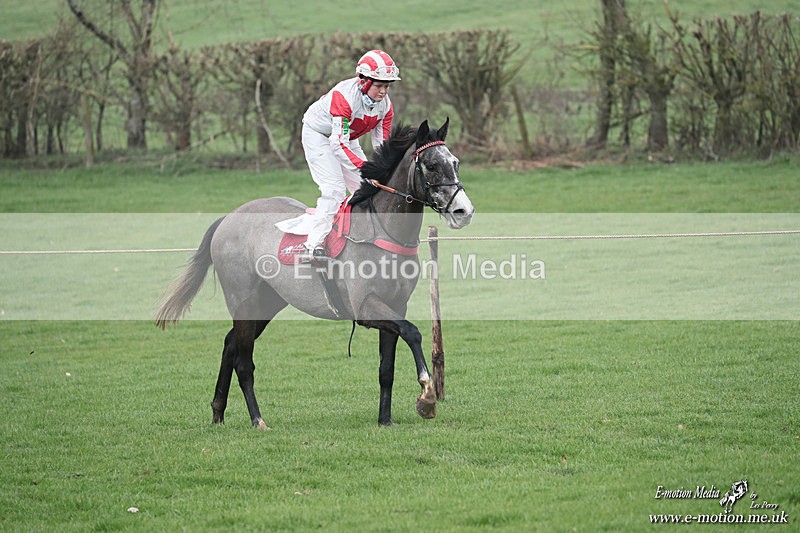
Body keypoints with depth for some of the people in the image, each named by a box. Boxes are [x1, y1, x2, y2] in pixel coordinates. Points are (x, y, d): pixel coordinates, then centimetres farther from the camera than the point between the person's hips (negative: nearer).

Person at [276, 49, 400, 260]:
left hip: (346, 138, 7)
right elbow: (339, 143, -39)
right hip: (318, 134, -7)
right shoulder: (345, 96, -36)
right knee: (335, 188, -22)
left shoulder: (385, 105, -15)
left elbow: (381, 144, -7)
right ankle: (314, 245, -20)